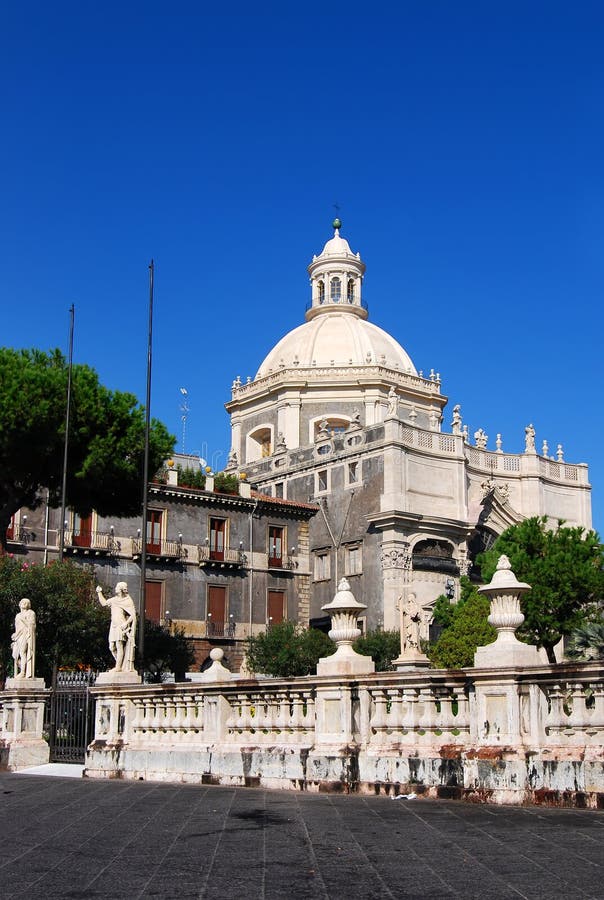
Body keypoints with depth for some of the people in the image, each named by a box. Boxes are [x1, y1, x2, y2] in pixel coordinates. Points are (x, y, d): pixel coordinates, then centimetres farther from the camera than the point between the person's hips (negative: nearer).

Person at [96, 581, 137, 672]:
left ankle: (118, 667, -12)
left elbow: (133, 615, -6)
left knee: (119, 646, -13)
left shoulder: (128, 601, -3)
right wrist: (99, 592, 22)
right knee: (112, 647, 5)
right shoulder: (114, 600, 18)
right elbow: (103, 603, 29)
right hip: (114, 626, 8)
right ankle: (122, 665, 16)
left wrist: (126, 623, -19)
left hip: (121, 627, -8)